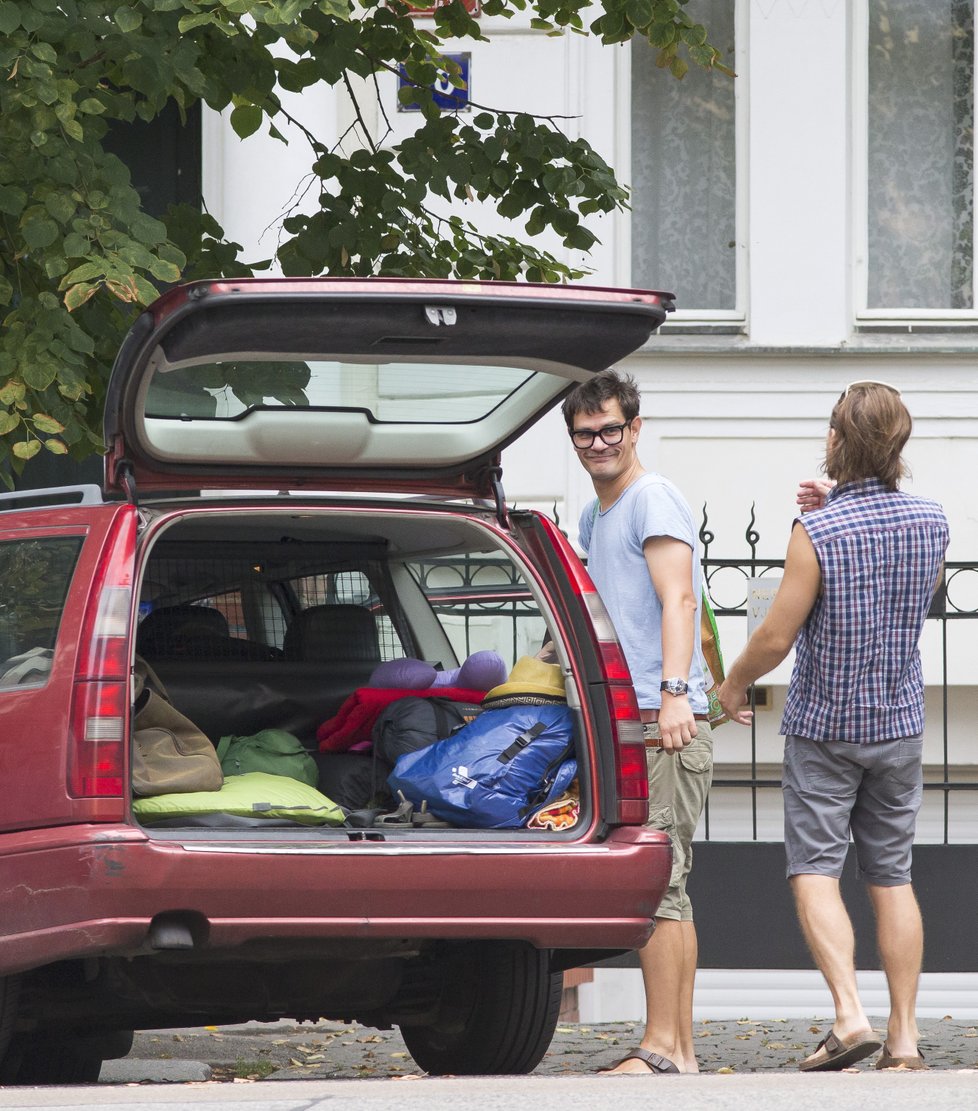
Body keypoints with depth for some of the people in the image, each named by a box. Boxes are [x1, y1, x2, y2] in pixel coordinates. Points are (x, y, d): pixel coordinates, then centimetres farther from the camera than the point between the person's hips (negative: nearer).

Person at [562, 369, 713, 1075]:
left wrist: (674, 691, -31)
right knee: (663, 888, 9)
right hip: (627, 724, 10)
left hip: (663, 724, -10)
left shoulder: (653, 499, -6)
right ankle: (681, 1048, 10)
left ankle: (663, 1049, -15)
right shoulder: (595, 518, 23)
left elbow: (678, 599, -19)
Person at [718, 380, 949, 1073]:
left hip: (823, 727, -5)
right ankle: (904, 1034, 7)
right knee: (891, 876, 9)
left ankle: (850, 1015, -18)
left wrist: (734, 683, 6)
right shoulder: (930, 522, -2)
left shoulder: (817, 532, -19)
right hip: (900, 727, 5)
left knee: (815, 871, -1)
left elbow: (777, 636, -16)